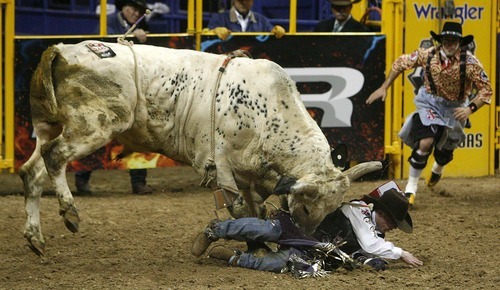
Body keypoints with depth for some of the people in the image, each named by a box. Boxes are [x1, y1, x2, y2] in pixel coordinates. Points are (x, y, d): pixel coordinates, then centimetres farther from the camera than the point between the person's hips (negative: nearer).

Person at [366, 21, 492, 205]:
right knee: (425, 143, -22)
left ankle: (438, 169, 56)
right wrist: (383, 88, -5)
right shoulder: (428, 55, -19)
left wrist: (470, 108, -36)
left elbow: (486, 90, -21)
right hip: (430, 103, -1)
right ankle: (411, 187, -4)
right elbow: (401, 63, -4)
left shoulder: (469, 62, -25)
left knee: (445, 152, 15)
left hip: (456, 108, 1)